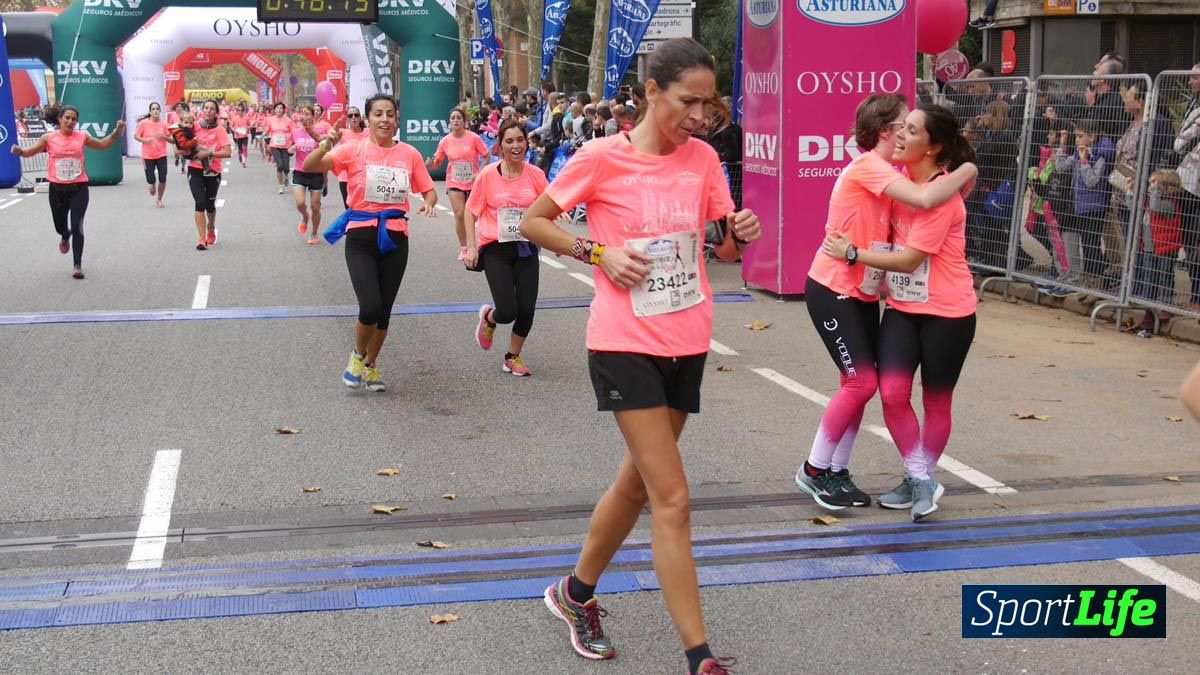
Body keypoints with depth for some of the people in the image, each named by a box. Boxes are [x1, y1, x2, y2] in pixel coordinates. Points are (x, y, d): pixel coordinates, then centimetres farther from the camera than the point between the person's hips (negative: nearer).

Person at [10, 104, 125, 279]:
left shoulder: (82, 136, 0)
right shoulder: (49, 138, -3)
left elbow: (103, 145, 11)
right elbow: (30, 151, 0)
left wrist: (116, 132, -2)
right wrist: (19, 151, -22)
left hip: (78, 188, -1)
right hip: (57, 188, 1)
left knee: (77, 226, -7)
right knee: (60, 225, 16)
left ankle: (77, 265, 2)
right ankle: (65, 237, 55)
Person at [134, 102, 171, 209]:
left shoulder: (164, 124, -2)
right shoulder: (144, 123, -6)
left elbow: (171, 139, 4)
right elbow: (136, 136, 0)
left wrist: (163, 136, -16)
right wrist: (144, 140, -18)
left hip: (161, 155, 1)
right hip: (148, 156, -1)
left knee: (163, 179, -5)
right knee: (150, 179, -5)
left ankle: (159, 199, 16)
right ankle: (153, 186, 35)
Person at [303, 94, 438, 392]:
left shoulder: (409, 154, 2)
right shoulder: (355, 150, -5)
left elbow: (428, 190, 11)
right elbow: (308, 167, -12)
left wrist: (429, 204, -11)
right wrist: (325, 146, -30)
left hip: (395, 238, 3)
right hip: (361, 236, -2)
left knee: (384, 310, 8)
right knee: (370, 307, -16)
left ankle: (371, 364, 33)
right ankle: (358, 355, 15)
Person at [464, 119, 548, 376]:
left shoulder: (536, 174, -1)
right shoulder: (488, 175, -7)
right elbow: (471, 211, 1)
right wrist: (471, 247, -5)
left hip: (526, 248, 3)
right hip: (495, 249, -3)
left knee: (527, 309, -1)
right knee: (507, 311, -11)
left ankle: (513, 357, 24)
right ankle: (488, 317, 28)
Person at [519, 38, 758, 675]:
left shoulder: (703, 158, 3)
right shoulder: (602, 157, -10)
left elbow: (724, 249, 11)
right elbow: (532, 222, -1)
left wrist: (740, 235, -12)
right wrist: (599, 252, -14)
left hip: (686, 342, 6)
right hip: (625, 343, -5)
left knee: (639, 480, 17)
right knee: (672, 498, -8)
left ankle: (577, 592, 39)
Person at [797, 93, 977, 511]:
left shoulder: (890, 173, 10)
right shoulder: (867, 166, -20)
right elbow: (925, 199, -33)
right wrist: (966, 171, -19)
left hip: (864, 293, 9)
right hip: (832, 290, -9)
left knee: (859, 383, 8)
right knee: (861, 380, -10)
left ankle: (837, 471, 18)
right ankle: (814, 471, 3)